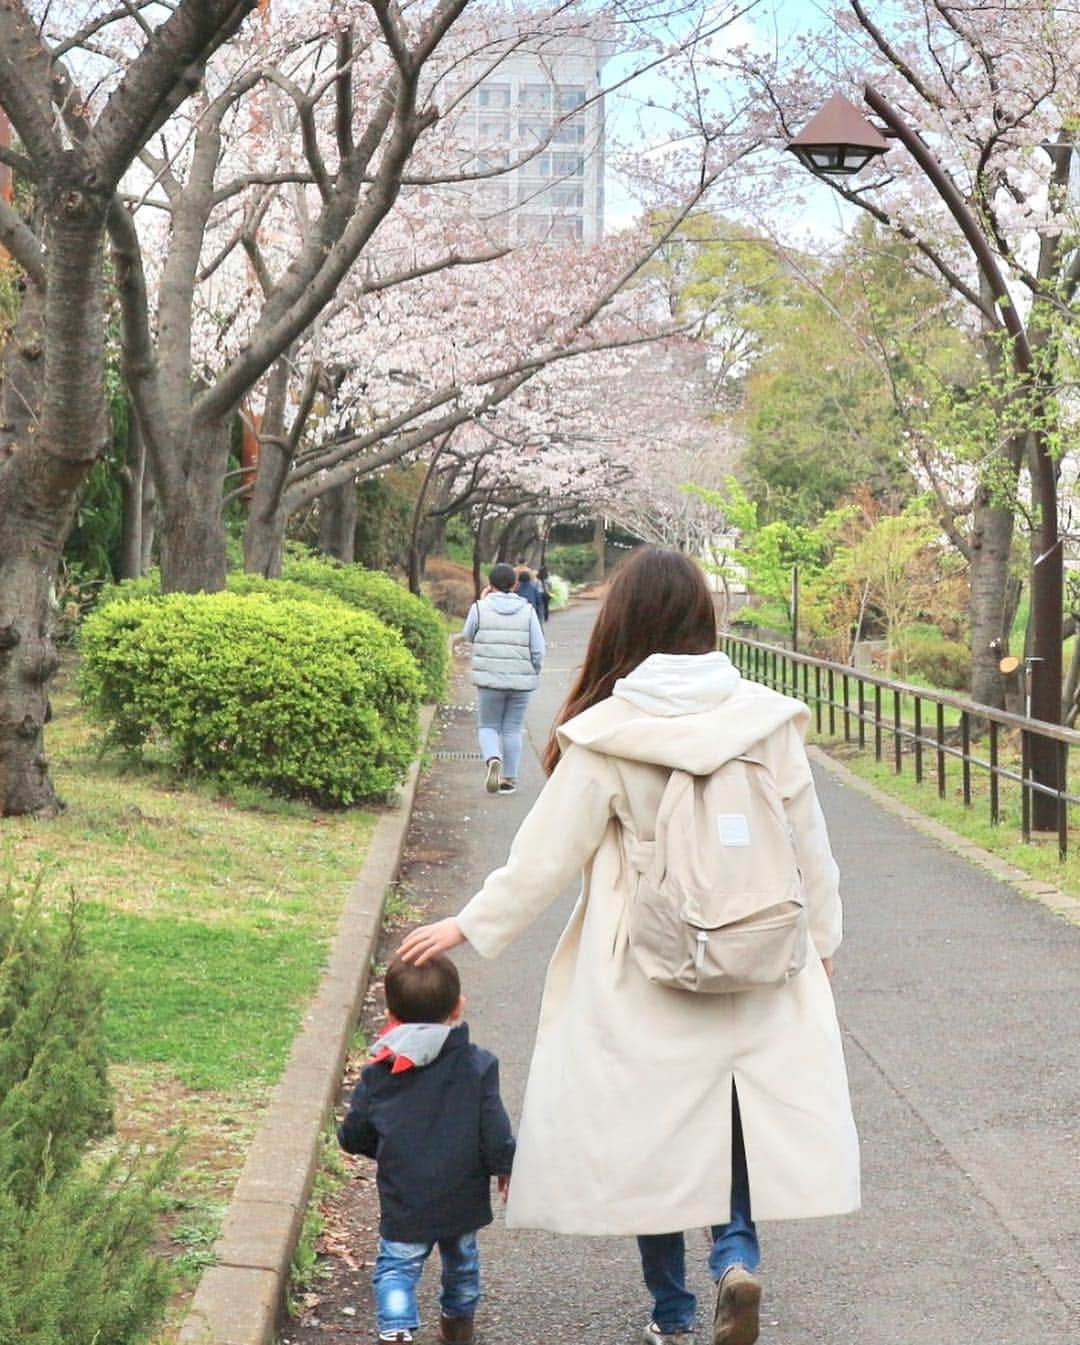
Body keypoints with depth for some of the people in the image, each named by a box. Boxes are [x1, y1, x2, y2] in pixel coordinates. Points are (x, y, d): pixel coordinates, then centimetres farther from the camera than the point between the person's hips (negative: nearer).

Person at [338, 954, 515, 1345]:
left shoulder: (377, 1077, -9)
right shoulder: (477, 1066, -13)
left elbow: (352, 1137, 0)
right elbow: (495, 1134, -13)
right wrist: (506, 1168, 6)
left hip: (404, 1206, -2)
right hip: (463, 1199, 2)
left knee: (396, 1268, 8)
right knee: (461, 1262, 24)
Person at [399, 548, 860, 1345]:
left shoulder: (605, 739, -14)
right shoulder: (765, 719, -6)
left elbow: (544, 859, -7)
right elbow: (809, 847, 3)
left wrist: (470, 927, 6)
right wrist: (822, 939, 18)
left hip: (643, 984, -2)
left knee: (652, 1131, 11)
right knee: (738, 1119, 17)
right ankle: (736, 1254, -6)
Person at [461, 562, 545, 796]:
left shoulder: (480, 608, -5)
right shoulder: (528, 611, -2)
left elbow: (468, 636, 12)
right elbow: (538, 649, -2)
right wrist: (533, 673, 14)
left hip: (490, 680, -1)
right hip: (521, 681, 1)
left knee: (488, 726, 12)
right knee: (513, 729, 12)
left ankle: (492, 759, -16)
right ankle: (509, 778, 14)